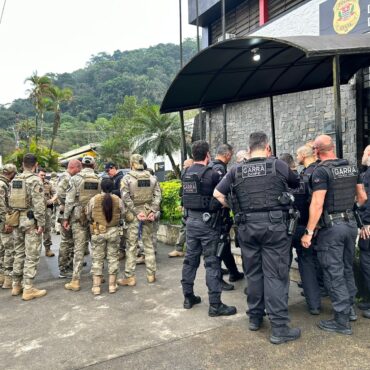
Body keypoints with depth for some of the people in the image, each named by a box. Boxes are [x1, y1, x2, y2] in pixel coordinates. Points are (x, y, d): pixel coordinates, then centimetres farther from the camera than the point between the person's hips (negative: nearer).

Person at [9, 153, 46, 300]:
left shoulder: (14, 180, 10)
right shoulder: (35, 180, -13)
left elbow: (11, 201, 13)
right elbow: (38, 204, -18)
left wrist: (13, 219, 20)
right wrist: (41, 223, -15)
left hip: (17, 220, 7)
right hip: (31, 221, -7)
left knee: (19, 253, 16)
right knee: (32, 255, -2)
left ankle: (16, 285, 24)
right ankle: (28, 289, 2)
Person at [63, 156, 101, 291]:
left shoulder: (75, 178, -5)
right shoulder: (99, 179, 2)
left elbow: (69, 200, -7)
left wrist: (66, 218, 0)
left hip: (79, 217, -2)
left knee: (79, 248, 0)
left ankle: (75, 281, 3)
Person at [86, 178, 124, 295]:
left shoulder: (93, 199, -8)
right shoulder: (118, 200, -6)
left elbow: (88, 216, 1)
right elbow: (122, 215, 0)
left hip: (98, 232, -1)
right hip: (113, 231, 1)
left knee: (97, 259, 9)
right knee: (113, 257, 11)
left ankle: (96, 286, 13)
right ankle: (112, 285, 17)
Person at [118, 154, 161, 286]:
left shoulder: (127, 178, -6)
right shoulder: (152, 178, 4)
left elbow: (126, 198, -14)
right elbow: (157, 196, -3)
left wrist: (136, 212, -11)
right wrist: (153, 211, -5)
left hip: (133, 215, -3)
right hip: (148, 214, 3)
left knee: (131, 246, 4)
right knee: (149, 244, 13)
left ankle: (129, 277, 10)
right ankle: (151, 274, 19)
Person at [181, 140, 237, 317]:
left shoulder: (186, 174, 6)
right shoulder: (212, 173, -14)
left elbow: (187, 195, 11)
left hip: (191, 220, 7)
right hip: (208, 221, -6)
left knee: (190, 259, 14)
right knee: (212, 262, 0)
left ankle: (188, 297, 26)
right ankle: (215, 304, 6)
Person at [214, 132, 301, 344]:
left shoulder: (237, 171, 5)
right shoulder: (278, 165, 0)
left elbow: (217, 194, 7)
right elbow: (298, 185, 15)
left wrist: (235, 211, 15)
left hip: (247, 226, 3)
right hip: (274, 224, -3)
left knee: (253, 273, 16)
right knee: (275, 275, 1)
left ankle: (255, 317, 29)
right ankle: (280, 328, 6)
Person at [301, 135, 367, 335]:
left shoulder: (321, 171, -15)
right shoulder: (352, 167, 6)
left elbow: (317, 205, -21)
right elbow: (362, 197, 13)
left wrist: (309, 232, -17)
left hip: (331, 226, -7)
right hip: (351, 223, 7)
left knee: (334, 273, 2)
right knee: (347, 268, 21)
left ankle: (342, 321, 10)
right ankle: (349, 308, 34)